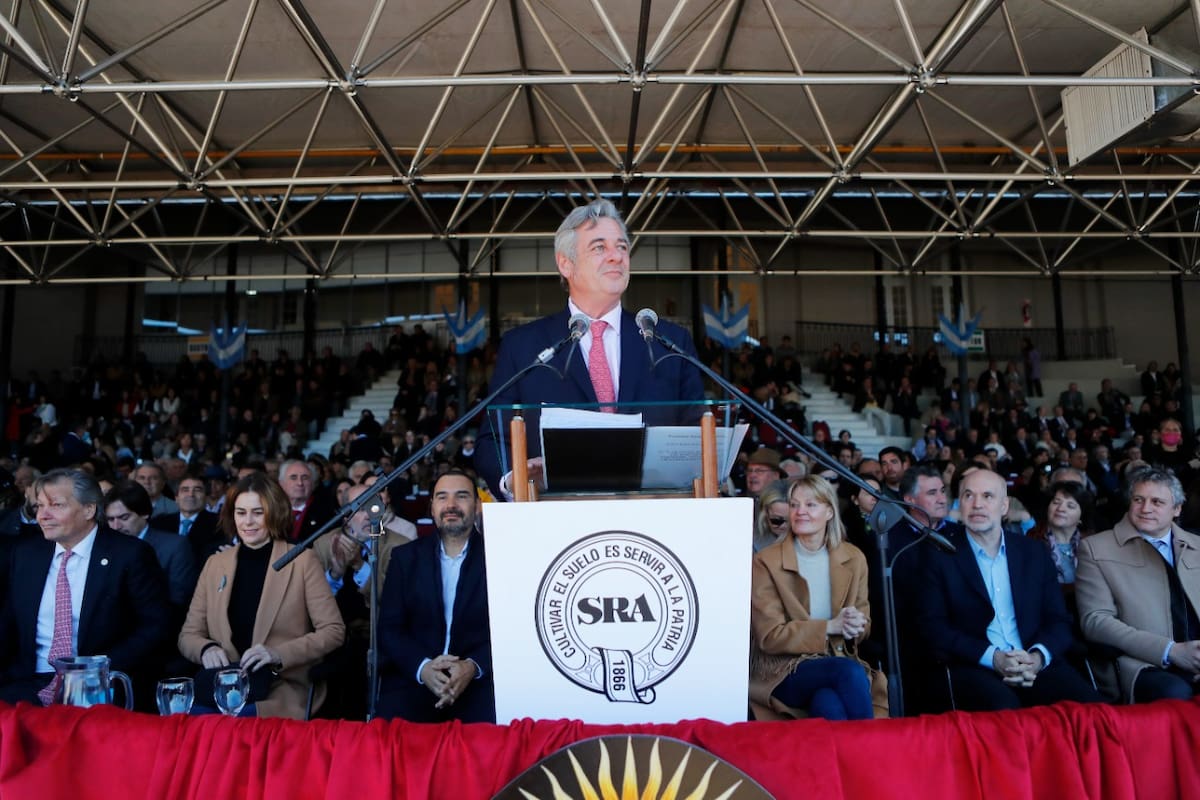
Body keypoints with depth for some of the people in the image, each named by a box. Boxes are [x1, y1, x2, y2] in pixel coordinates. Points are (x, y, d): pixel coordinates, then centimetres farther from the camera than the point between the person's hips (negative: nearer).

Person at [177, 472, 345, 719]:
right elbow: (188, 635, 15)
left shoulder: (302, 561, 0)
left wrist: (279, 654, -16)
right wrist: (206, 649, -8)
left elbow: (333, 630, -3)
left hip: (286, 688, -3)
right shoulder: (215, 564, 12)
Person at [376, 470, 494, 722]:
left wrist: (474, 667, -19)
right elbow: (389, 626, 4)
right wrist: (422, 667, -15)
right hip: (413, 679, 2)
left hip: (480, 681, -1)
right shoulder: (406, 556, 10)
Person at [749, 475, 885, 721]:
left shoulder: (853, 558, 7)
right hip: (783, 671, -3)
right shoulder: (766, 562, -6)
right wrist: (829, 627, -17)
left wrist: (855, 626, -11)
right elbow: (769, 636, -9)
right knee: (850, 672, -32)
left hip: (838, 660, 3)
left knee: (829, 704, -34)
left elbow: (863, 619, 15)